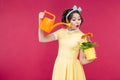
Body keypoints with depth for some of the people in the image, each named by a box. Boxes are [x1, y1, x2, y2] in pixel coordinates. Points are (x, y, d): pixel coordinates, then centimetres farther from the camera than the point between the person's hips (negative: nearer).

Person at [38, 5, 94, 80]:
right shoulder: (61, 32, 0)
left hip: (73, 67, -3)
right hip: (60, 66, 3)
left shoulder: (82, 36, -9)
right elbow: (42, 39, -3)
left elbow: (82, 60, -7)